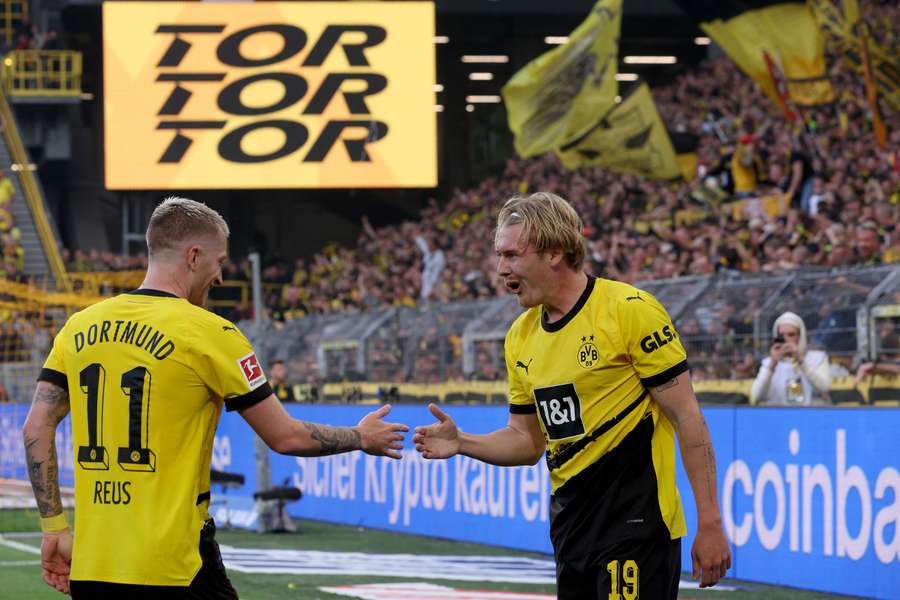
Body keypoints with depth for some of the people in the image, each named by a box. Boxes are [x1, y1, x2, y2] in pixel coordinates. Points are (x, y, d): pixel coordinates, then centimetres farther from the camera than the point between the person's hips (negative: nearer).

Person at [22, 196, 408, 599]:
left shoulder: (80, 327, 7)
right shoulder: (210, 334, -7)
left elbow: (36, 428, 5)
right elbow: (286, 437, -2)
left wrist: (54, 528, 10)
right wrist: (362, 438, 15)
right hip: (173, 567, -5)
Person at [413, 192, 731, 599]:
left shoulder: (629, 309, -11)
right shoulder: (521, 336, 10)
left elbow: (687, 419, -11)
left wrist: (710, 523, -14)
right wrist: (462, 443, -1)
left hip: (636, 524, -7)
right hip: (570, 527, 7)